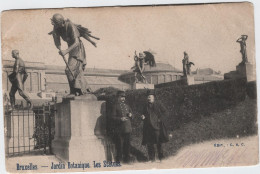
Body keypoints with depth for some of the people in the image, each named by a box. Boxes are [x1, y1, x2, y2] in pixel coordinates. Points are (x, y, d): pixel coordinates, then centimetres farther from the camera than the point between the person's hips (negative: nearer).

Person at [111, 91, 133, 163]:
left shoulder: (126, 106, 17)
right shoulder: (115, 106, -1)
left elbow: (131, 115, 24)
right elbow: (113, 117, -7)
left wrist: (130, 115, 0)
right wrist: (120, 119, -22)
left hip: (127, 128, 5)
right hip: (119, 129, -5)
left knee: (127, 143, 7)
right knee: (119, 144, -4)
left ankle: (126, 158, 16)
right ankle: (119, 158, 5)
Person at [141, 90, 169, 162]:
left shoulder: (158, 105, 2)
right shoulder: (146, 106, 13)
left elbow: (164, 112, 0)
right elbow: (144, 115, 21)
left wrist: (159, 119, -8)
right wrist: (143, 117, -1)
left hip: (157, 125, -4)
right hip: (148, 126, 4)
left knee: (159, 142, -4)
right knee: (149, 143, 2)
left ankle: (161, 156, 6)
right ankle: (151, 158, 9)